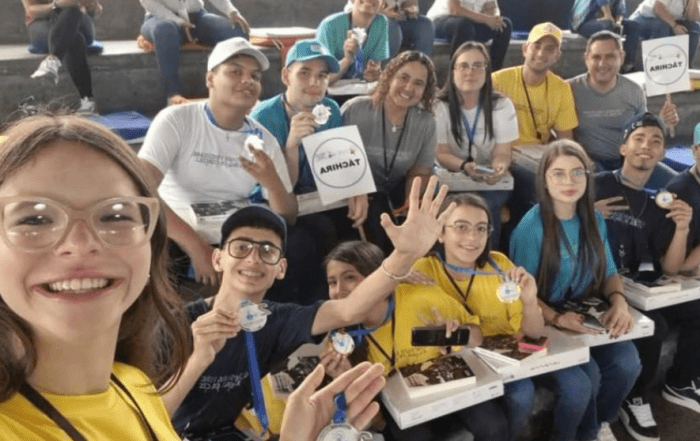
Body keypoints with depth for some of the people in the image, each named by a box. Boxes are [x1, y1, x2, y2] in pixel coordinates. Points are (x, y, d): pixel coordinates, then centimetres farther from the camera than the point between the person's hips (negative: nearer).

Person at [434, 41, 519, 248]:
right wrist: (465, 166, -31)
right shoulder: (440, 106, -5)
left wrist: (499, 168, -33)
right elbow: (441, 154, -10)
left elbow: (502, 153, -7)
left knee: (486, 205, -31)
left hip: (491, 180, 0)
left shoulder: (502, 105, -4)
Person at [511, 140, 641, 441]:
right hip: (544, 326, -5)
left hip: (586, 317, 5)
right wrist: (557, 318, -29)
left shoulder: (594, 221, 3)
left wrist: (619, 301, -9)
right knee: (581, 383, -27)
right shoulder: (531, 227, -15)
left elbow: (608, 273, 12)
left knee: (628, 365, -20)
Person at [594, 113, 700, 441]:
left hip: (636, 286, 6)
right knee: (654, 325, -28)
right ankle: (633, 399, -3)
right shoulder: (597, 186, -5)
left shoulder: (658, 205, 10)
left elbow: (670, 269, 5)